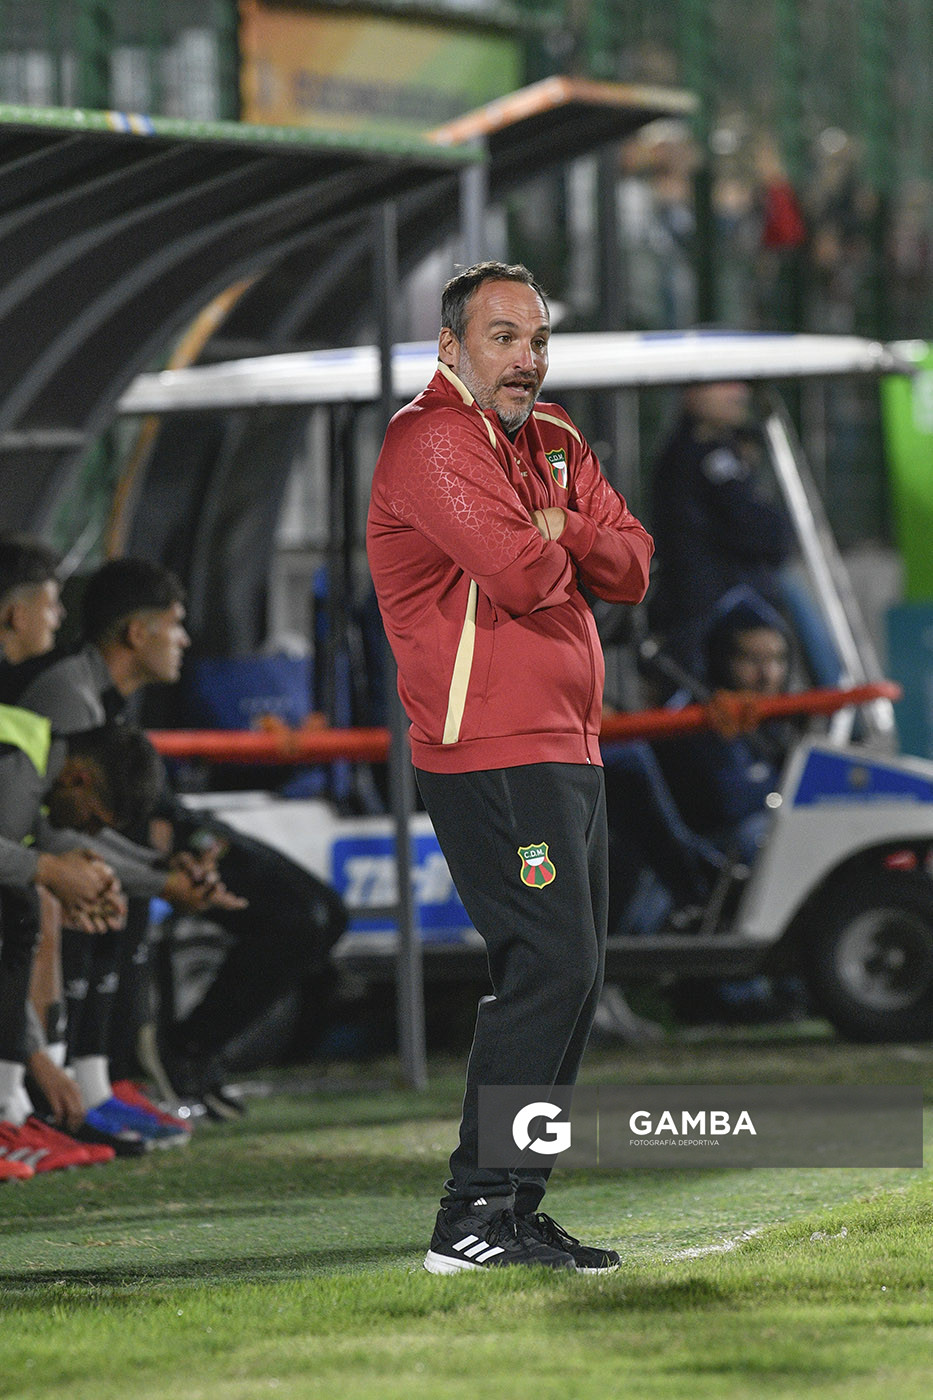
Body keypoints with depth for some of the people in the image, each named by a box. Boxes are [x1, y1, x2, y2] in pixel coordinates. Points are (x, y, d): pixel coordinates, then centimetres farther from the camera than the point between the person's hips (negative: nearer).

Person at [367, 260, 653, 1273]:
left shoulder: (552, 442, 18)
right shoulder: (430, 440, -11)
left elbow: (630, 568, 10)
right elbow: (521, 573, -23)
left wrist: (561, 533, -9)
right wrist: (549, 550, -1)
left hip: (566, 751, 10)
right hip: (490, 753, -10)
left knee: (571, 977, 10)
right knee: (550, 966, -16)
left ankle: (513, 1213, 14)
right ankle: (476, 1216, -16)